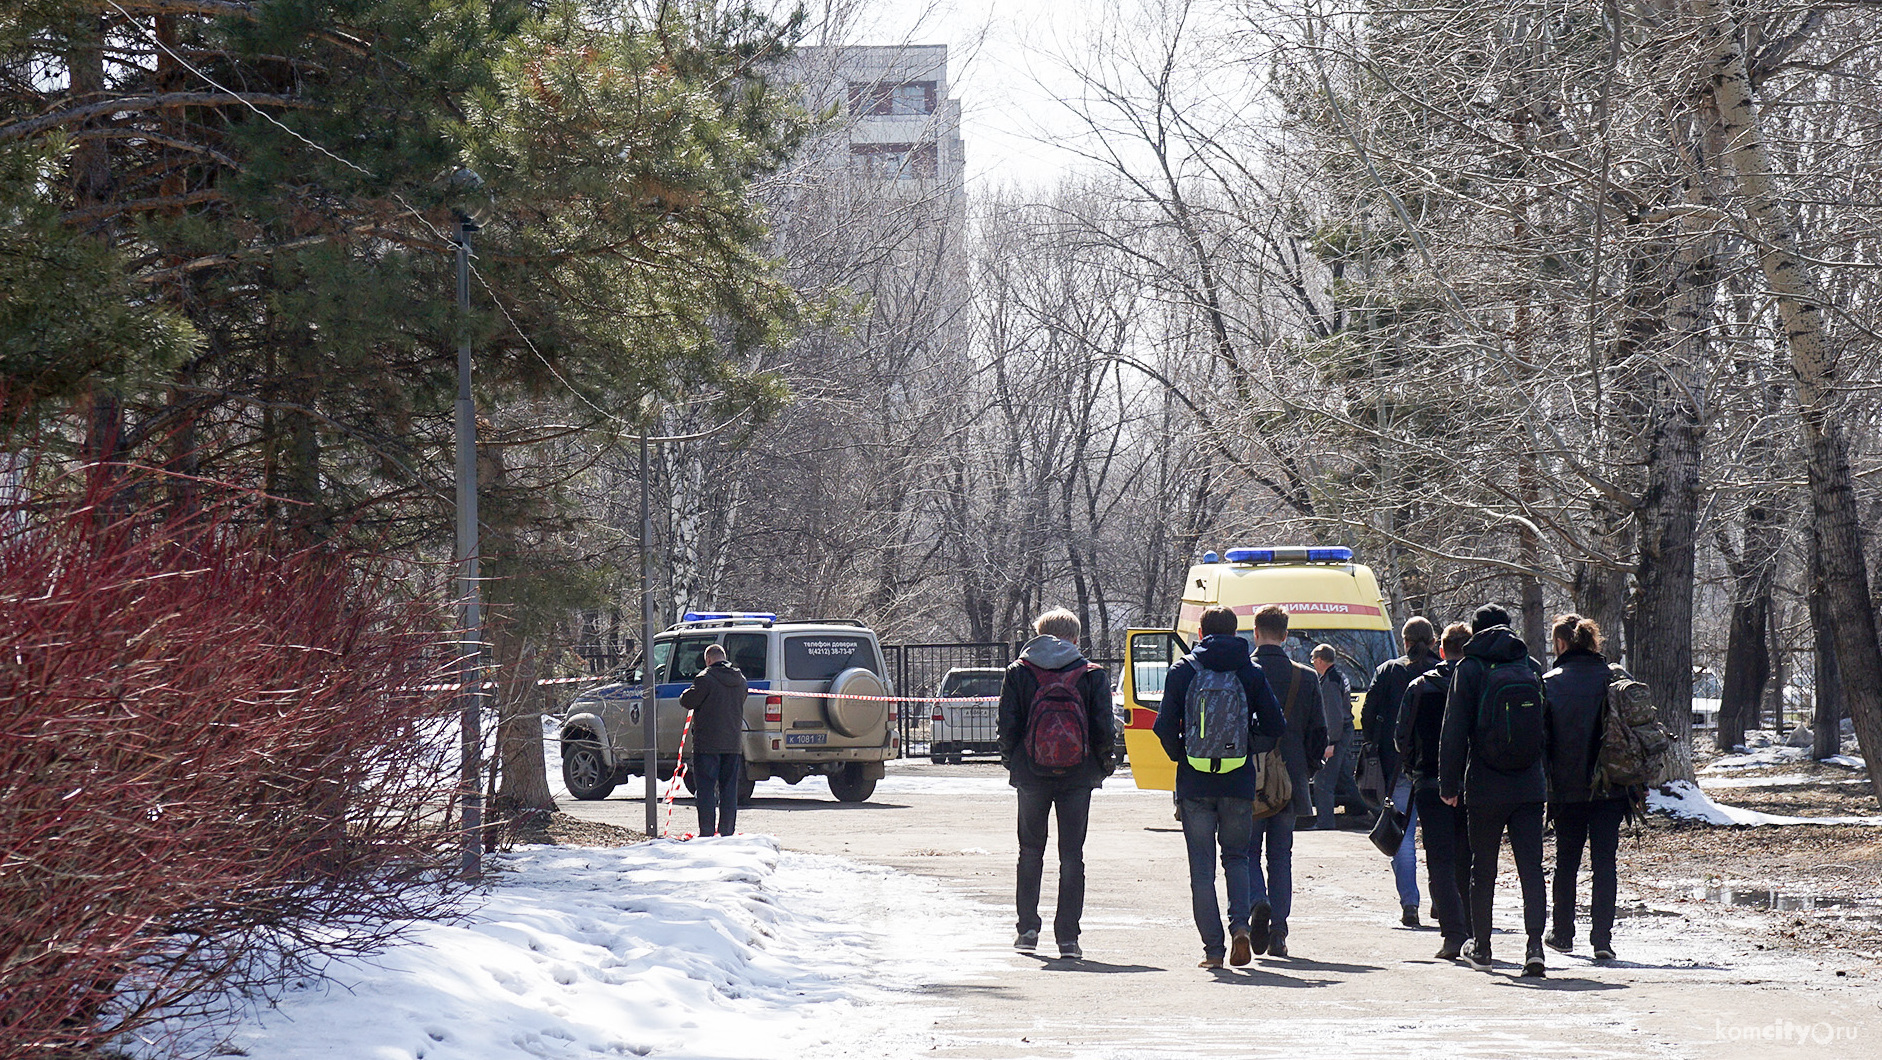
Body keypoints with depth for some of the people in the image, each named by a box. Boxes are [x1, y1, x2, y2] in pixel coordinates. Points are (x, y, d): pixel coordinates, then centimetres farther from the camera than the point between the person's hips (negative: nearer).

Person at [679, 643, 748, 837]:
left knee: (706, 788, -1)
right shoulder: (740, 679, 8)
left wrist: (686, 695, 12)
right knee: (729, 789, 10)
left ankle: (707, 831, -4)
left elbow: (687, 701, -10)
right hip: (733, 743, 6)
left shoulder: (706, 678, -12)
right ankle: (727, 831, 10)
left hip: (707, 743, -6)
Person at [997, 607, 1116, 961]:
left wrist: (1010, 761, 11)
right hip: (1078, 775, -1)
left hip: (1032, 773, 1)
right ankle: (1068, 938, 0)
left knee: (1031, 852, 16)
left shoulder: (1018, 673, -1)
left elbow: (1008, 726, -3)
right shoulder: (1092, 675, -2)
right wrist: (1105, 764, 9)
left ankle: (1028, 929, 15)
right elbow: (1104, 728, -5)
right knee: (1072, 856, 5)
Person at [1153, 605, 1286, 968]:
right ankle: (1241, 923, -7)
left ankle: (1212, 948, 3)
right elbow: (1273, 725, -2)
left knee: (1202, 866, 5)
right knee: (1236, 857, 16)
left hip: (1195, 784, -1)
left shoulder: (1183, 671, -1)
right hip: (1239, 783, 1)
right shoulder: (1251, 673, 1)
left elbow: (1165, 726, -5)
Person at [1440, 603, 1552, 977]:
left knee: (1483, 869, 9)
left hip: (1486, 787, -2)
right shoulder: (1532, 668, 8)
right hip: (1529, 787, 2)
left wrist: (1449, 784, 0)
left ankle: (1481, 949, 19)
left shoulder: (1470, 669, -4)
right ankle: (1534, 944, -15)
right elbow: (1547, 729, 12)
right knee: (1531, 866, 0)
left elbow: (1454, 732, -6)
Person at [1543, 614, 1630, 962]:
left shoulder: (1549, 683, -5)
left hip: (1566, 788, -1)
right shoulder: (1614, 678, 1)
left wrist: (1543, 783, 3)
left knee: (1566, 862, 14)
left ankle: (1562, 933, 22)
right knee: (1604, 861, 2)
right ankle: (1602, 938, -6)